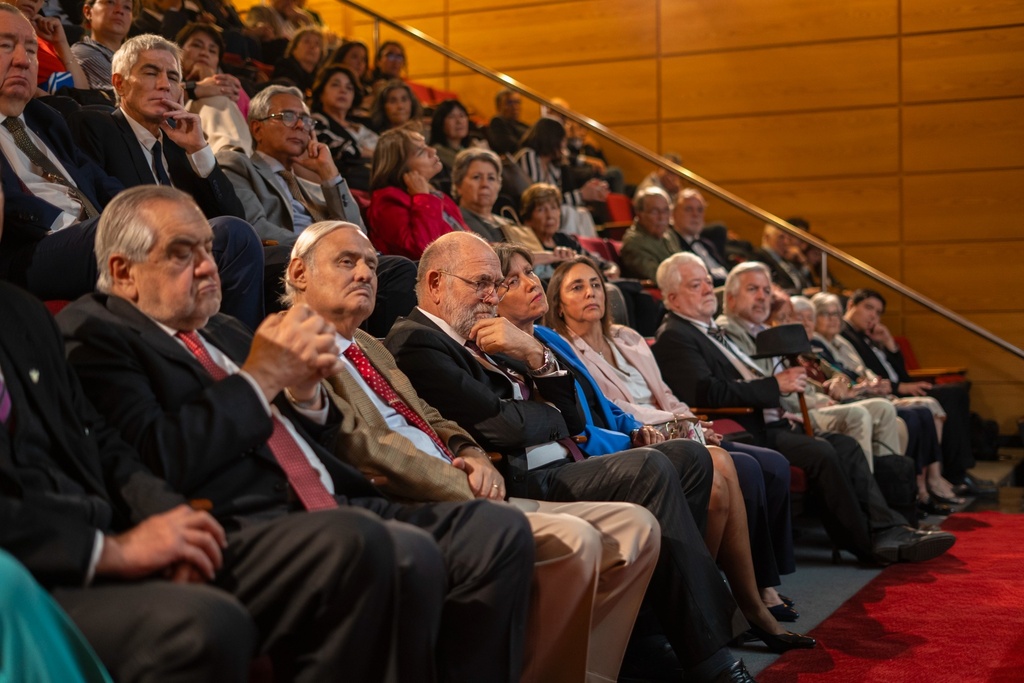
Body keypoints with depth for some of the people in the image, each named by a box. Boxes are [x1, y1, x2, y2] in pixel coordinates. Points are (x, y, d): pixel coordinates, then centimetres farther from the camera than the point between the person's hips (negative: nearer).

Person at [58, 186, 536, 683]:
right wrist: (260, 377, -7)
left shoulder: (219, 330, 25)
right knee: (401, 556, -34)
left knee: (498, 528, -8)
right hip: (236, 531, -9)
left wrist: (303, 389, 6)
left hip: (331, 510, 9)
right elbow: (160, 463, -15)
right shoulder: (92, 333, 1)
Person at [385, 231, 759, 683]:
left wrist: (536, 354, -2)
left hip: (556, 469, 11)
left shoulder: (481, 340, 21)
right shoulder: (415, 343, -8)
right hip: (521, 487, -11)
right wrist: (554, 416, 3)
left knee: (691, 458, 8)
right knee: (650, 469, -25)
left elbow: (572, 418, 15)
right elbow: (503, 427, -19)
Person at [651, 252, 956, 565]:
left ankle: (888, 531, -14)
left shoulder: (711, 331, 25)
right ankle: (868, 543, -12)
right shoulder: (673, 338, -7)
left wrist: (785, 380, 6)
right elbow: (708, 393, -21)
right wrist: (775, 385, -16)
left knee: (845, 446, -5)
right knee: (820, 452, -24)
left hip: (768, 425, 10)